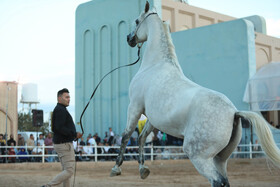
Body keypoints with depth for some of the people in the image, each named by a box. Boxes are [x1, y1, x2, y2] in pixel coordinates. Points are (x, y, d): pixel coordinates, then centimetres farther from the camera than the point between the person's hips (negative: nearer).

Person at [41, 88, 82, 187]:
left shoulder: (58, 110, 18)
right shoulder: (60, 110, -14)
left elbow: (54, 128, 20)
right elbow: (60, 128, -24)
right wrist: (75, 134, -19)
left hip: (60, 143, 11)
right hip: (65, 144, -11)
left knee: (66, 170, 12)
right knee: (69, 170, -9)